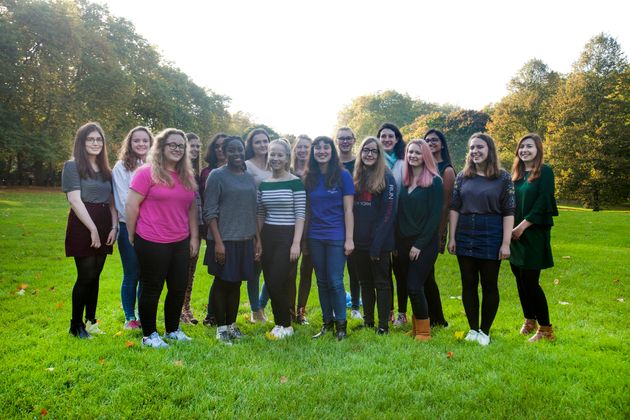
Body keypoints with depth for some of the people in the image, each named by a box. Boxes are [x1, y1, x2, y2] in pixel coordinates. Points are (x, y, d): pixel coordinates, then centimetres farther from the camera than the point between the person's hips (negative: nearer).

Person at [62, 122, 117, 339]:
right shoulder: (73, 166, -3)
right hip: (83, 227, -6)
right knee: (86, 276, -4)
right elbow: (75, 200, -12)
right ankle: (76, 325, 9)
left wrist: (114, 227, 0)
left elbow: (111, 201, 13)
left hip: (103, 227, 6)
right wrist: (92, 229, -16)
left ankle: (91, 321, 21)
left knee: (95, 276, 10)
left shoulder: (105, 170, 15)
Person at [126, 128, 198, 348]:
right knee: (152, 289, 6)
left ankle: (173, 330, 31)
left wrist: (194, 237, 10)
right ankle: (149, 335, 22)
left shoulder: (187, 176, 9)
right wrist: (132, 236, -5)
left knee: (179, 288, 13)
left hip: (180, 242, 6)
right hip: (152, 243, -6)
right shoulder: (147, 173, -9)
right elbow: (131, 205, -9)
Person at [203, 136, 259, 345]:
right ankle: (221, 328, 16)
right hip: (224, 240, -5)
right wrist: (218, 241, -16)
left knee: (236, 283, 12)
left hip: (245, 240, 5)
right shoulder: (217, 175, -6)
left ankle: (232, 324, 24)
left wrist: (257, 239, 9)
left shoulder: (249, 178, 11)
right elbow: (210, 212, -11)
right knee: (222, 283, 4)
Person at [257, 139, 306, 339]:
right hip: (268, 237, 5)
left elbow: (300, 215, -9)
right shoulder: (263, 184, 9)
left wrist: (296, 243, -15)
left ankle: (285, 325, 12)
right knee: (270, 283, 7)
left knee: (277, 282, -7)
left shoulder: (295, 183, -6)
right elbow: (260, 215, 14)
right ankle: (279, 323, 23)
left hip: (287, 237, -5)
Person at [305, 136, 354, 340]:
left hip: (336, 237, -4)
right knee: (322, 282, 11)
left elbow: (348, 210, -5)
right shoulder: (309, 178, 6)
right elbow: (307, 209, 8)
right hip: (315, 237, 4)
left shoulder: (343, 175, -4)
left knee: (335, 281, -3)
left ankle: (341, 323, 14)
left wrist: (349, 239, -10)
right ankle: (327, 322, 24)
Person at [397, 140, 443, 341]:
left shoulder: (434, 181, -6)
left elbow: (435, 216, -10)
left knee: (415, 287, -9)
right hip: (404, 242, 5)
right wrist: (398, 241, 3)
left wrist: (420, 244, -13)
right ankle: (416, 328, 24)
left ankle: (424, 331, 9)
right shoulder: (403, 181, 9)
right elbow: (400, 213, 11)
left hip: (425, 243, -5)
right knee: (410, 287, 9)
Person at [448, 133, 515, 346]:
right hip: (465, 237, 3)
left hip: (491, 237, -3)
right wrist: (452, 237, 1)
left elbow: (508, 212, -5)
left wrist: (506, 243, -10)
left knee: (489, 285, 6)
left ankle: (485, 331, 19)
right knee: (468, 284, 9)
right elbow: (454, 208, 6)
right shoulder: (463, 176, 6)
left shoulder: (503, 177, -3)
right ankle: (473, 328, 22)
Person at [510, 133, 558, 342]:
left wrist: (522, 226, -15)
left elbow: (543, 203, -13)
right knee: (520, 280, 11)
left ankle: (545, 329, 7)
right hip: (515, 235, 6)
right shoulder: (516, 173, 13)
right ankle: (529, 320, 27)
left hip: (534, 234, -6)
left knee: (530, 282, -6)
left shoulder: (545, 172, -6)